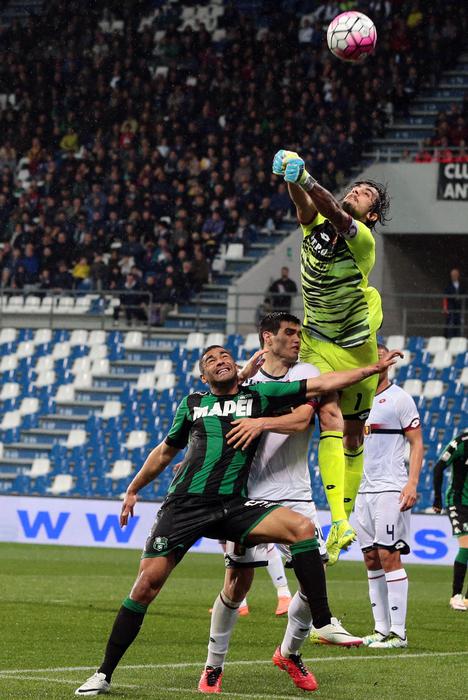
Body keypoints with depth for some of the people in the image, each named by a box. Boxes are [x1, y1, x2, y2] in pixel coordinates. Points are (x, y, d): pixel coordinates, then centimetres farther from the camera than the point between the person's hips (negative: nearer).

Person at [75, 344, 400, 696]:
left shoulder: (260, 395, 9)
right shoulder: (192, 404, 13)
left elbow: (321, 385, 8)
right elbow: (164, 452, 27)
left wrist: (372, 369, 4)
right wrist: (133, 490, 33)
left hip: (233, 505, 0)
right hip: (185, 504, 0)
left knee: (302, 527, -22)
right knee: (147, 581, -10)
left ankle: (323, 624, -16)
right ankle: (104, 674, 0)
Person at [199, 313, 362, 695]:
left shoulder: (307, 374, 4)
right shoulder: (245, 380, 7)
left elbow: (301, 419, -14)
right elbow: (222, 435, 16)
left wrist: (261, 423, -28)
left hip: (295, 496, 1)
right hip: (250, 494, -1)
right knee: (238, 581, -6)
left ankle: (290, 652, 21)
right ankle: (214, 665, 7)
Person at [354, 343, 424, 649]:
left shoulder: (399, 398, -4)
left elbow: (417, 443, -6)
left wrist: (412, 483, -17)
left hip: (391, 488, -7)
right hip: (364, 489, 7)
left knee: (389, 555, -11)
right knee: (372, 559, 6)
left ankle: (399, 632, -10)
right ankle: (381, 629, 10)